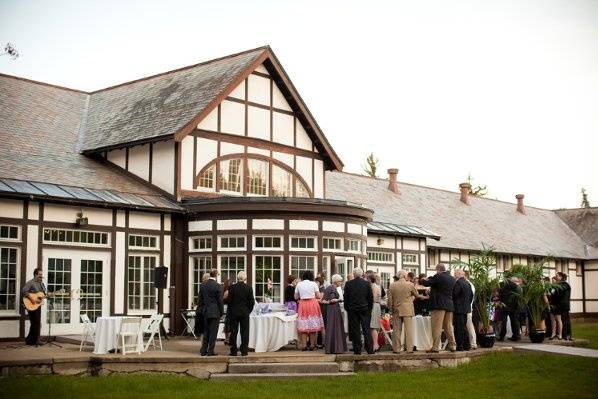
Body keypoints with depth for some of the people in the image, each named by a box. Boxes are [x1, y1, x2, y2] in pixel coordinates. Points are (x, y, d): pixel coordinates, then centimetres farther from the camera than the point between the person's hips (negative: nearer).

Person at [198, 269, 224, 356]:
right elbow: (220, 301, -9)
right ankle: (210, 351, 1)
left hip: (205, 313, 5)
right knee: (213, 332, 1)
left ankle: (203, 350, 15)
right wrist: (221, 312, 2)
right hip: (215, 312, -5)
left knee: (206, 332, 14)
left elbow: (200, 300, 8)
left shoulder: (202, 285, 3)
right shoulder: (218, 286, -12)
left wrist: (203, 310, 16)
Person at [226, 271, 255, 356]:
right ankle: (244, 351, 4)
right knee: (245, 332, 5)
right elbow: (252, 302, -2)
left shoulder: (232, 287, -6)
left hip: (234, 313, 0)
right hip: (245, 312, 0)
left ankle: (233, 351, 6)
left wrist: (229, 312, 7)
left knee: (233, 332, 6)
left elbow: (229, 301, -4)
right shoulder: (248, 288, -5)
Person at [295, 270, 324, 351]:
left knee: (303, 326, 4)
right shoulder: (313, 284, -2)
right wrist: (321, 295, 19)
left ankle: (304, 345, 0)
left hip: (302, 305, 1)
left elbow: (296, 297, 6)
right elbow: (318, 296, -2)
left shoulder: (299, 284, 4)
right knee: (313, 325, 6)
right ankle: (312, 345, 7)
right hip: (313, 304, -1)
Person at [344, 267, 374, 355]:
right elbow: (371, 297, 0)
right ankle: (370, 349, 1)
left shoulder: (348, 284, -3)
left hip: (352, 310, 0)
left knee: (355, 330, 4)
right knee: (366, 329, 4)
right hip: (365, 309, 1)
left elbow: (345, 298, 0)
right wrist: (370, 309, 10)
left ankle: (357, 350, 4)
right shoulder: (367, 283, -2)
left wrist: (347, 309, 10)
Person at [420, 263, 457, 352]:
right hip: (450, 305, 7)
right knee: (449, 326, 13)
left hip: (439, 305, -7)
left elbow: (426, 283, -9)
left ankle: (435, 347, -7)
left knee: (437, 327, -5)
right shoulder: (452, 279, 12)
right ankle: (452, 346, 13)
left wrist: (422, 280, 14)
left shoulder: (438, 277, -11)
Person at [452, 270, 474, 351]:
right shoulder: (467, 283, 13)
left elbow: (454, 295, -19)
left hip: (458, 309, -9)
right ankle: (466, 345, 18)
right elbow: (471, 295, 18)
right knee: (464, 327, 15)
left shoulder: (458, 283, -16)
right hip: (466, 308, 9)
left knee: (459, 328, -6)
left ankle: (460, 346, -7)